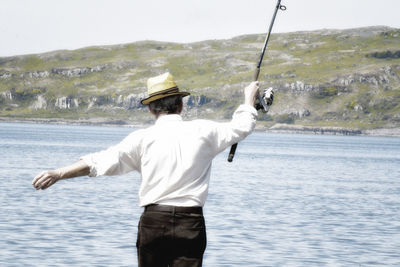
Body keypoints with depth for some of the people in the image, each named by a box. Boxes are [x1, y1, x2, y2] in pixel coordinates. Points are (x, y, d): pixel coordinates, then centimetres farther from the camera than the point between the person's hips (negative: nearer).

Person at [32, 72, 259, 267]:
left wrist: (58, 174, -9)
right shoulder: (202, 131, 3)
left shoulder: (143, 138, 0)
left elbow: (103, 162, -9)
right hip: (191, 223, 0)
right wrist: (249, 100, 39)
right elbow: (241, 127, 19)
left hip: (153, 221, 0)